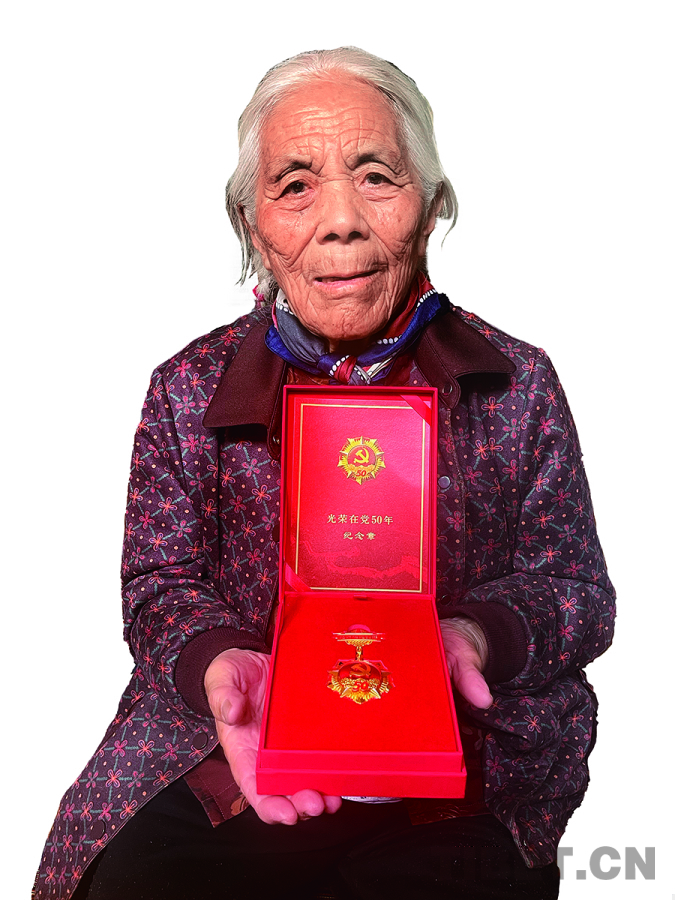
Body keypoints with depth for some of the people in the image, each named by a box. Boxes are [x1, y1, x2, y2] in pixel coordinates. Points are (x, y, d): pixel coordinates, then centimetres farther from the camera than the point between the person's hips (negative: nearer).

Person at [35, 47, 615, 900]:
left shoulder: (520, 385, 1)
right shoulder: (187, 390, 2)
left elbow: (579, 592, 3)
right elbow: (161, 587, 3)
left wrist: (469, 634, -18)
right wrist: (219, 663, -19)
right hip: (222, 763, 1)